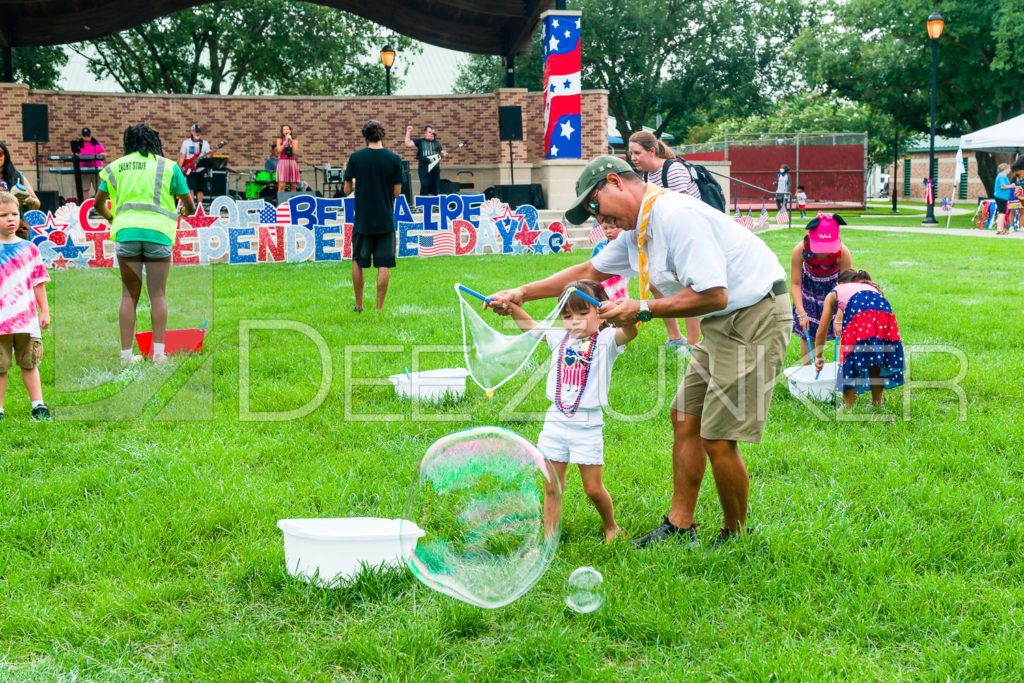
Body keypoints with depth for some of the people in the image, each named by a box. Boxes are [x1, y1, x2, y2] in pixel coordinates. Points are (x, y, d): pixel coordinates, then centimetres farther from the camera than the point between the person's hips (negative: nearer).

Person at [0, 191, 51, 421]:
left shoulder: (29, 249, 8)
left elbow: (38, 282, 12)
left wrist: (44, 310, 9)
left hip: (27, 317, 2)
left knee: (29, 363, 7)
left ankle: (38, 405, 11)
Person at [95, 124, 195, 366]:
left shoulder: (115, 167, 16)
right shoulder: (168, 166, 11)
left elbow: (98, 203, 23)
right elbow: (190, 205, 13)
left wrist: (110, 218, 44)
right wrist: (182, 213, 37)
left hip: (125, 230, 2)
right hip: (158, 231, -1)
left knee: (129, 295, 6)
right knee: (158, 294, 3)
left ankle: (126, 354, 3)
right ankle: (158, 352, -2)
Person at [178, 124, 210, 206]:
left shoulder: (204, 143, 10)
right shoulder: (186, 142, 7)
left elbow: (208, 156, 8)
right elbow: (182, 156, 3)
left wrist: (210, 156, -17)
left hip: (201, 169, 2)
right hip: (190, 170, -2)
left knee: (200, 189, 3)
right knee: (190, 188, -13)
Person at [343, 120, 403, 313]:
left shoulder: (356, 157, -4)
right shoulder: (394, 159, -4)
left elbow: (347, 190, -1)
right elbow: (397, 192, -1)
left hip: (362, 219, 1)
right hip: (386, 220, -1)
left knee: (358, 262, 15)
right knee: (383, 265, 3)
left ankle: (359, 305, 20)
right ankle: (379, 308, 1)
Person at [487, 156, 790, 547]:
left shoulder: (678, 215, -21)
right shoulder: (636, 230, 12)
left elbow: (712, 296, -25)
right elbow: (589, 271, 25)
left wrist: (642, 309, -17)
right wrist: (522, 294, 24)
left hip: (755, 318, -10)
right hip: (721, 324, 10)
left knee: (718, 439, -8)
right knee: (685, 419, 11)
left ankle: (736, 537, 9)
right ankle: (679, 527, 20)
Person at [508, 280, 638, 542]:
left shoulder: (606, 341, -4)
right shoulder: (560, 338, 10)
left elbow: (629, 333, -24)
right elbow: (529, 326, 17)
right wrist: (511, 307, 1)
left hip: (587, 425, -4)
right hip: (556, 421, 4)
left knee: (593, 488, 4)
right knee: (552, 488, 7)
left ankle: (611, 528, 30)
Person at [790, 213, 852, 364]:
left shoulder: (843, 252, -36)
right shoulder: (800, 250, -34)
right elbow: (795, 284, -22)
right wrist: (801, 314, -28)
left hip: (833, 286, -1)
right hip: (809, 287, 1)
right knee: (807, 332, 0)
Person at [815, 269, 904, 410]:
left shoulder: (834, 292, 33)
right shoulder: (873, 287, 43)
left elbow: (822, 330, 34)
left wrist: (819, 355, 46)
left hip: (859, 314, -4)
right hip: (884, 309, 4)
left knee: (850, 362, 6)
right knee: (876, 364, 18)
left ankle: (849, 407, 6)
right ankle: (877, 404, 25)